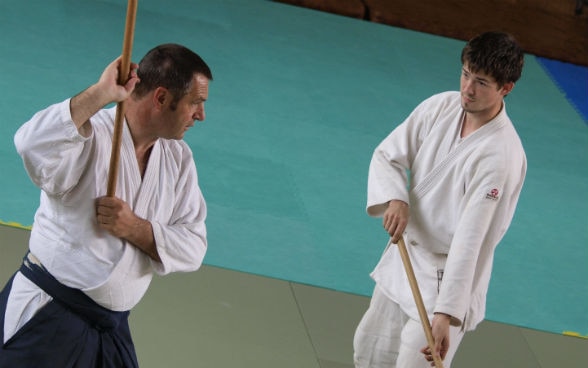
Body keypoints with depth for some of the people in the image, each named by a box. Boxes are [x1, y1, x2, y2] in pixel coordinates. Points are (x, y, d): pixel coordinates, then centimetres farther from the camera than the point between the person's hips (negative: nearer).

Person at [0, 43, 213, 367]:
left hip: (110, 327, 7)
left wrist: (135, 229, -15)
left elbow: (192, 248, 2)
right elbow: (33, 145, -37)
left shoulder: (178, 158, 6)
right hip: (45, 318, -6)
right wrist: (101, 93, -32)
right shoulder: (90, 134, -14)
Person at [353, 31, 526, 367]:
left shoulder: (502, 156, -28)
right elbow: (388, 155, -1)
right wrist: (394, 199, -23)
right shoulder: (441, 107, -8)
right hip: (406, 255, 7)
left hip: (448, 274, -7)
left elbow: (470, 239, -32)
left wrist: (446, 314, -35)